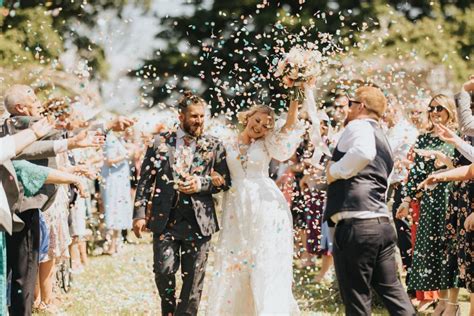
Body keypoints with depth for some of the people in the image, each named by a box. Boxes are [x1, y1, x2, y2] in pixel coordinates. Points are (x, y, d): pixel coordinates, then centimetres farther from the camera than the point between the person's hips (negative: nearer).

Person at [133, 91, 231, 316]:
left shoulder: (213, 146, 6)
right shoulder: (161, 143, 5)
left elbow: (226, 181, 7)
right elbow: (145, 180, 5)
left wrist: (202, 184, -10)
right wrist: (140, 213, -3)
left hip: (199, 221, 1)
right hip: (165, 219, -1)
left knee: (193, 278, 3)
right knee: (164, 269, -10)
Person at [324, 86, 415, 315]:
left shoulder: (358, 126, -4)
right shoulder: (382, 139, 25)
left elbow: (363, 151, -27)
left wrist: (336, 170, -14)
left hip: (355, 223, -9)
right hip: (382, 222, 9)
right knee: (391, 289, 12)